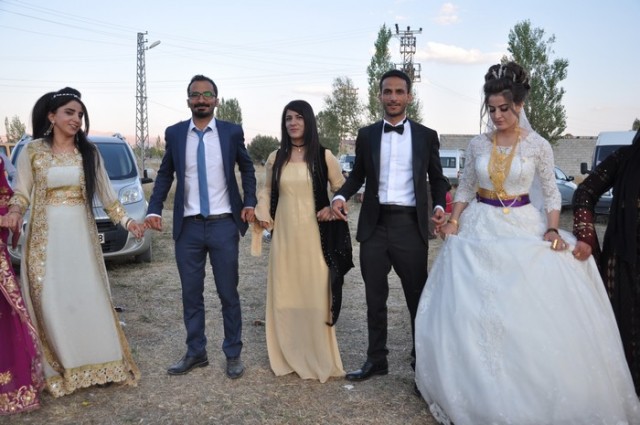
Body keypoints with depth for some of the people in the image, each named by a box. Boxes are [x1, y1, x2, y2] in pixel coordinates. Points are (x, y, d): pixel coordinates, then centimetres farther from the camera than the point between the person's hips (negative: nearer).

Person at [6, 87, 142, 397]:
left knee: (88, 299, 5)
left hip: (81, 234, 2)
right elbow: (21, 193, 2)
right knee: (52, 302, 2)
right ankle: (59, 368, 15)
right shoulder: (32, 150, 0)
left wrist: (127, 221, -1)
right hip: (45, 236, -1)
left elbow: (106, 194, 7)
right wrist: (14, 213, -18)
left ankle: (95, 362, 18)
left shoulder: (88, 152, 4)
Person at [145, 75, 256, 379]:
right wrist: (154, 210, -2)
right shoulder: (174, 134, 3)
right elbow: (165, 174, 11)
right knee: (191, 295, 11)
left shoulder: (232, 132, 0)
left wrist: (250, 202, 0)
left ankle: (233, 354, 22)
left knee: (228, 293, 8)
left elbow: (247, 168, 13)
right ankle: (196, 353, 26)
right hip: (188, 227, 2)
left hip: (224, 225, -1)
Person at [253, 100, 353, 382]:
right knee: (284, 294, 6)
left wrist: (332, 209, -11)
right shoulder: (275, 158, 8)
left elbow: (342, 190, 7)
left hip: (314, 236, -2)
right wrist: (263, 215, 2)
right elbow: (267, 191, 18)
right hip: (284, 235, 3)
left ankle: (319, 359, 15)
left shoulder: (324, 156, 0)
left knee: (315, 294, 1)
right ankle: (288, 357, 19)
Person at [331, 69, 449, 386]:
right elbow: (357, 175, 13)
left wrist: (439, 206, -7)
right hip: (374, 225, 2)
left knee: (418, 297, 6)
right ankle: (376, 360, 25)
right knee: (375, 298, 11)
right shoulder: (366, 135, 9)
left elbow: (437, 178, 10)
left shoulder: (426, 136, 5)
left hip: (410, 225, -2)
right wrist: (341, 196, -6)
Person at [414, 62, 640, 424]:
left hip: (523, 229, -2)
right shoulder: (478, 145, 4)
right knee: (472, 312, 1)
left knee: (528, 313, -3)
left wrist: (553, 230, -11)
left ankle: (531, 395, 16)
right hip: (480, 230, 2)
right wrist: (454, 221, -2)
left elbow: (551, 193, 2)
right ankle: (479, 394, 18)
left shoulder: (539, 146, -3)